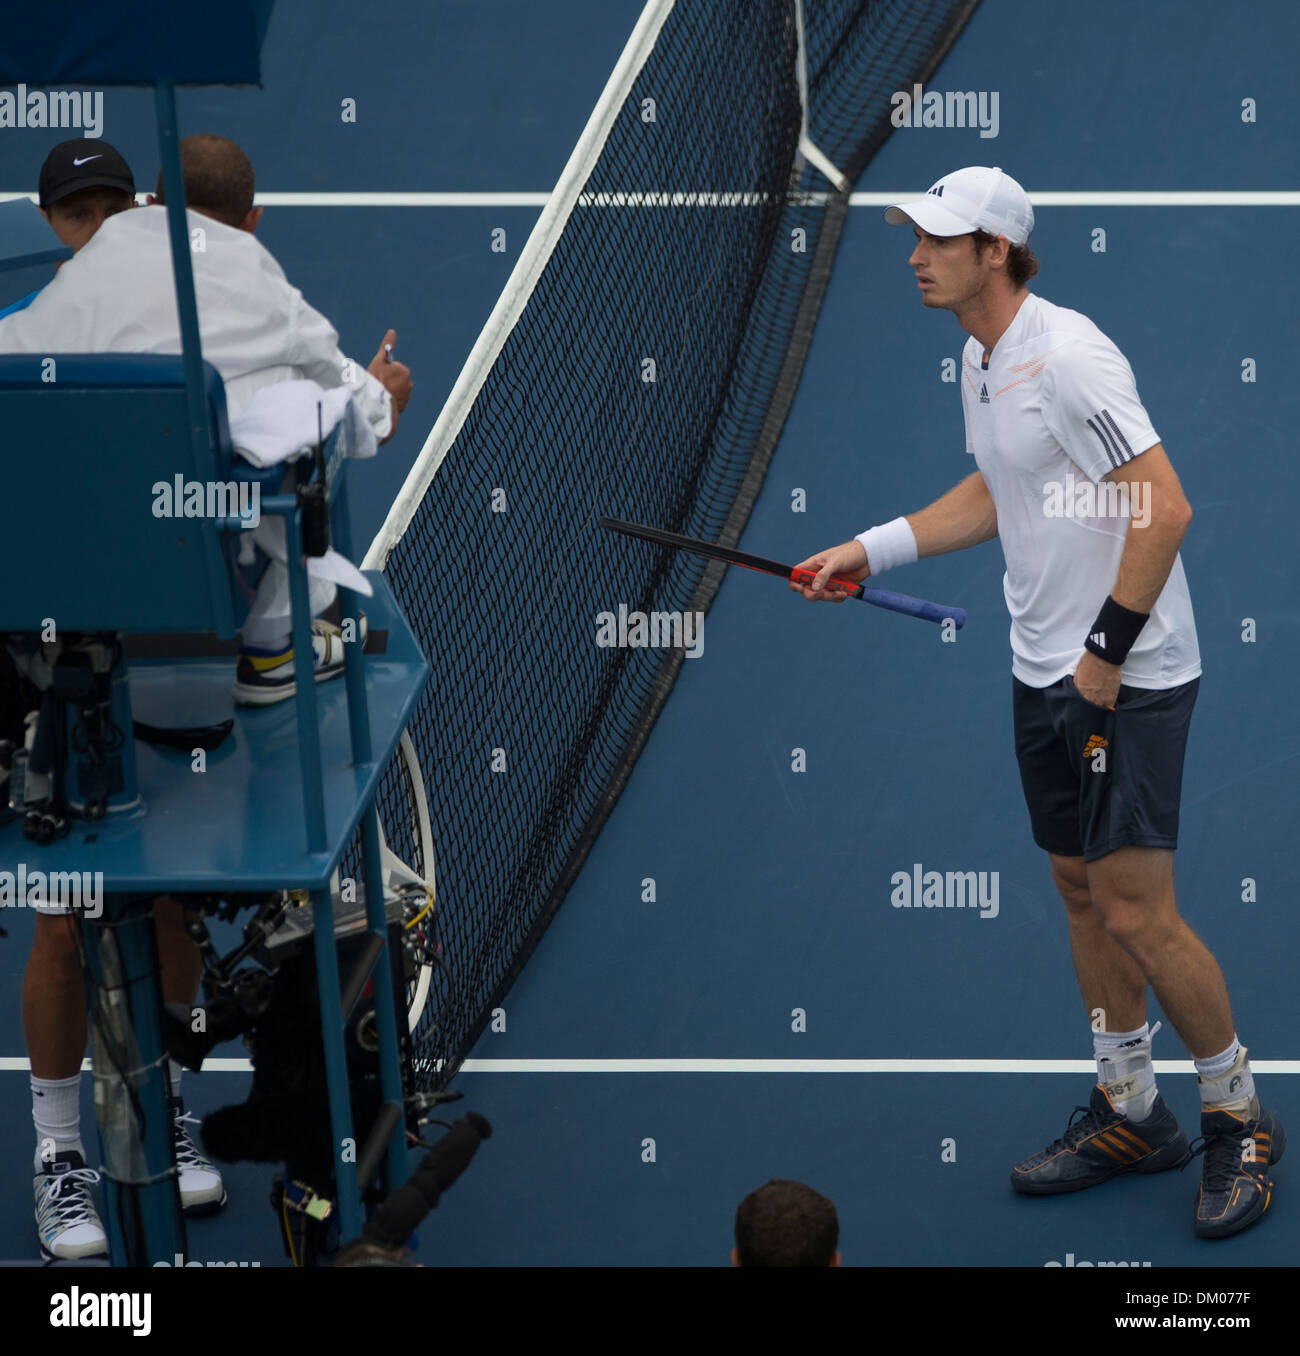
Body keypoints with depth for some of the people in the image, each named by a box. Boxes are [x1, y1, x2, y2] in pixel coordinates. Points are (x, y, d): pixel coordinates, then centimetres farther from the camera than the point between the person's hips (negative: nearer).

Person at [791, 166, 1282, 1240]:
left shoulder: (1070, 357, -19)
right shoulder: (981, 361, 10)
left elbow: (1166, 509, -22)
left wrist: (1109, 649, -19)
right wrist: (872, 550, 18)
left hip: (1129, 678, -9)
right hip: (1045, 673, 9)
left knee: (1136, 913, -9)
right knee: (1080, 889, 13)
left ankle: (1240, 1118, 8)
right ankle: (1131, 1111, 25)